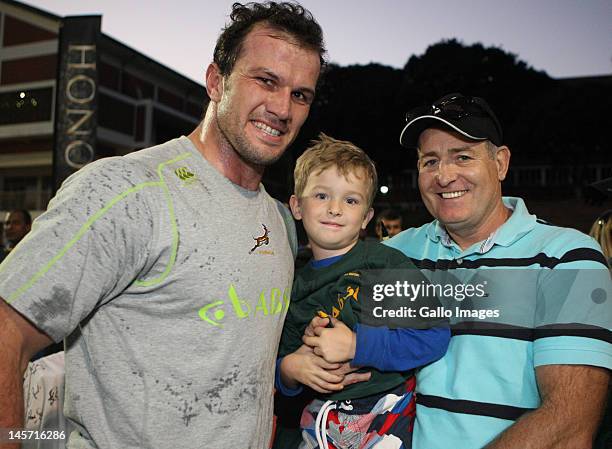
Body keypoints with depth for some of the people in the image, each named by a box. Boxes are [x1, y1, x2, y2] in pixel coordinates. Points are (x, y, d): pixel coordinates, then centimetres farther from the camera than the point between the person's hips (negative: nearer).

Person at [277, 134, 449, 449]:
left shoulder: (387, 263, -11)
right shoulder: (294, 283, 2)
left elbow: (435, 337, -19)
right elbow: (280, 360, 10)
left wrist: (356, 345, -23)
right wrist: (289, 369, -13)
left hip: (385, 420, -4)